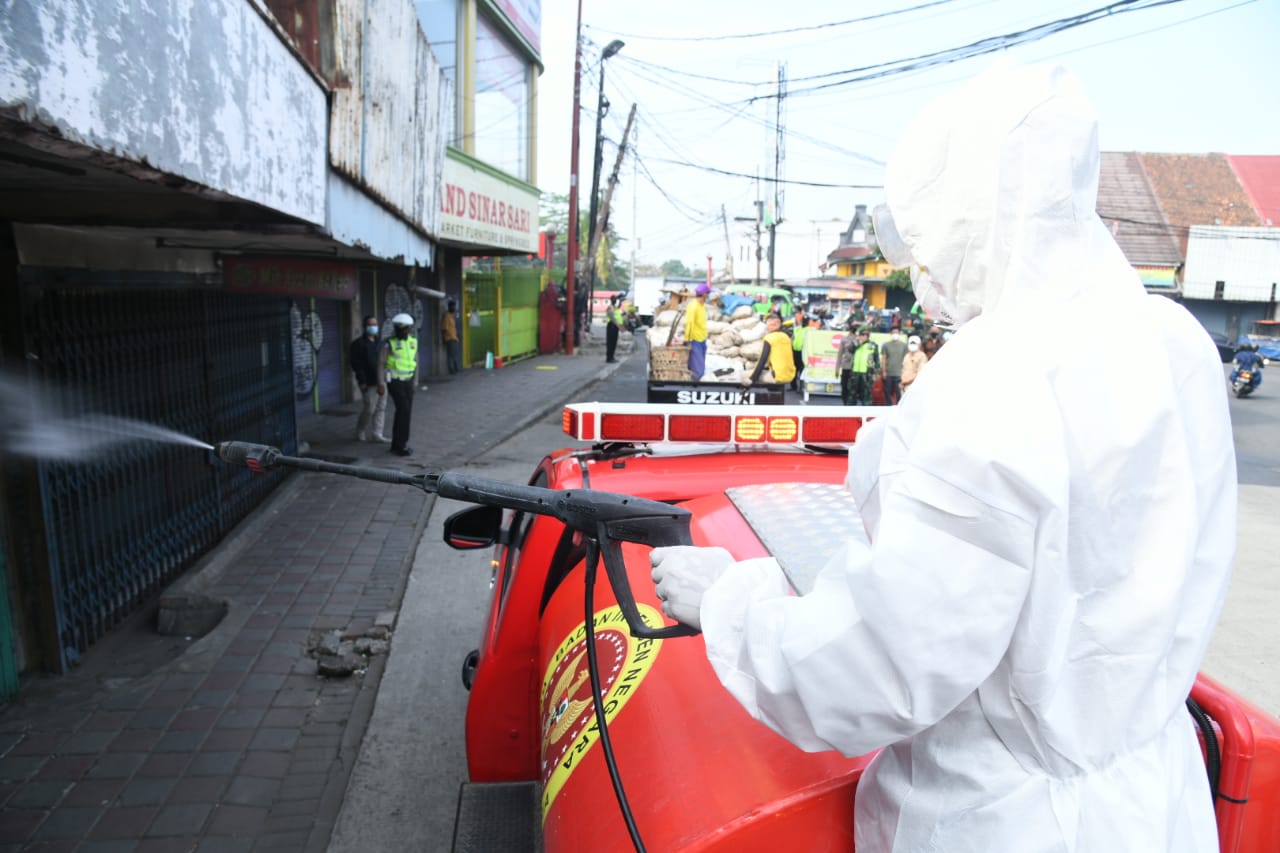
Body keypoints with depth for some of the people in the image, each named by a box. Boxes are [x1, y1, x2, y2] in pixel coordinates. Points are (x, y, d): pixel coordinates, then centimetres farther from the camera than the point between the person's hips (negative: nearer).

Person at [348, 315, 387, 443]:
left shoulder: (379, 343, 15)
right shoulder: (358, 344, -7)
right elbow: (357, 365, -12)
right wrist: (362, 382, -17)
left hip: (381, 382, 7)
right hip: (369, 384, -7)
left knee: (381, 408, 6)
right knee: (369, 409, -3)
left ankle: (377, 434, 13)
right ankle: (360, 433, 15)